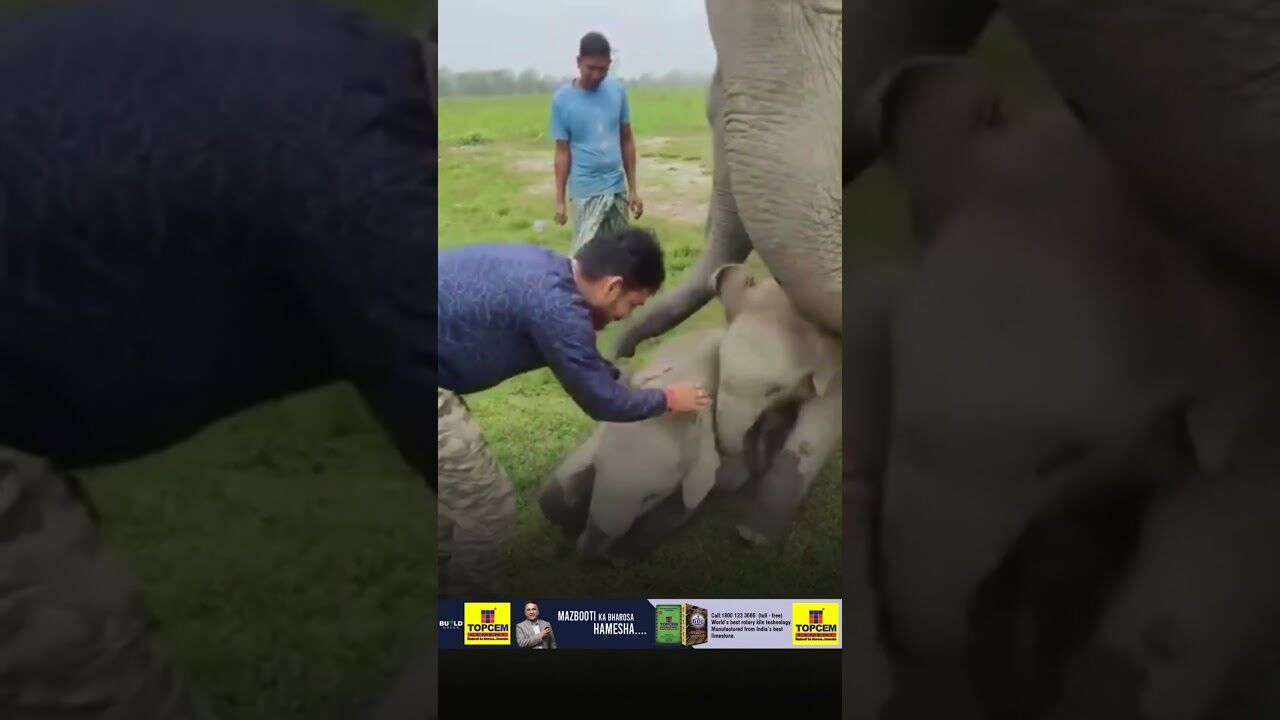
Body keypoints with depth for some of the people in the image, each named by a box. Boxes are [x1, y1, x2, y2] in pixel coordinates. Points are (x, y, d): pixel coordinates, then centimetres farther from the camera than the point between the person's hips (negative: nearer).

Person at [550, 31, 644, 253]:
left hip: (617, 188, 4)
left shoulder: (617, 90, 2)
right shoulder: (562, 99, -7)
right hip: (586, 191, -4)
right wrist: (559, 200, -5)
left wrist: (633, 189, 8)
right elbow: (562, 152, -3)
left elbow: (627, 140, 8)